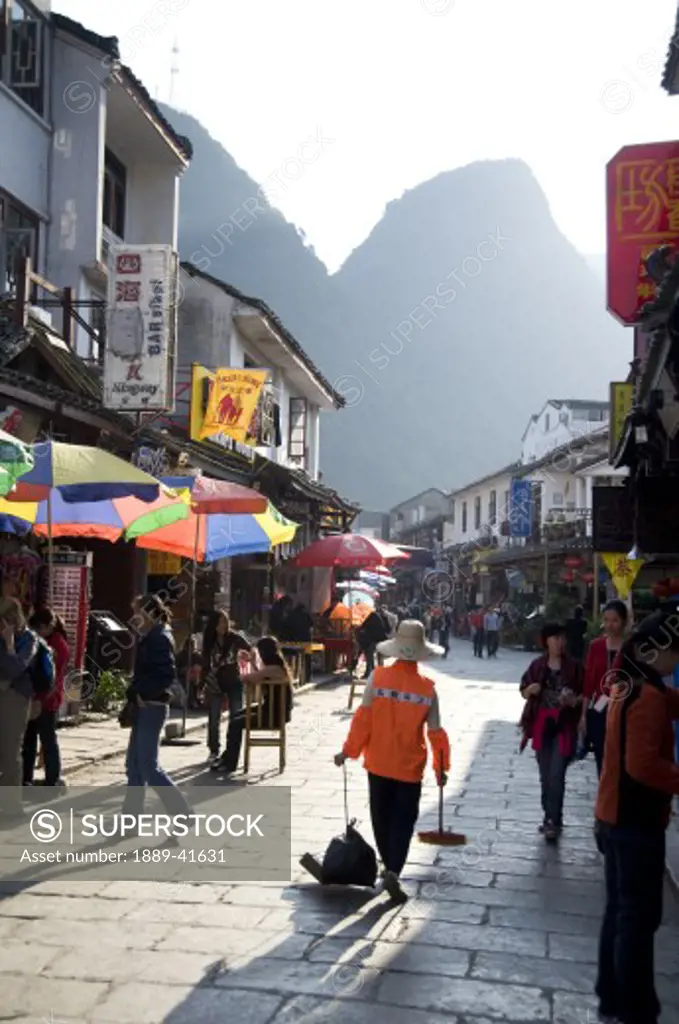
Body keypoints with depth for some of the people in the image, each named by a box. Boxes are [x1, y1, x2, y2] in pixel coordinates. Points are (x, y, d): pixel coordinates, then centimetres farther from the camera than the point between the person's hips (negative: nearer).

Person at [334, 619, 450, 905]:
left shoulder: (377, 677, -11)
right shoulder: (426, 687, -10)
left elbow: (363, 718, -10)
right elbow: (435, 731, -5)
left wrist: (348, 751, 0)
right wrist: (441, 766, 6)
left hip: (378, 763, 1)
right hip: (409, 766, -1)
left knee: (382, 817, 18)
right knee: (404, 820, 8)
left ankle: (389, 866, 30)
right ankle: (393, 872, -6)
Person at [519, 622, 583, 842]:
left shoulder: (574, 666, -3)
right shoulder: (537, 665, 3)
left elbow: (584, 694, 2)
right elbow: (524, 693, 10)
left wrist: (575, 700, -19)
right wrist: (530, 690, -12)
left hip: (564, 727, -3)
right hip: (542, 726, 3)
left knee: (556, 776, -9)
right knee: (545, 776, 12)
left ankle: (553, 822, -1)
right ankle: (550, 818, 26)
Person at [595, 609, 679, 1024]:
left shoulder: (631, 686, 9)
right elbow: (643, 765, -29)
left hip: (617, 815, 10)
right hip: (636, 821, -10)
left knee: (620, 909, 18)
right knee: (640, 916, 2)